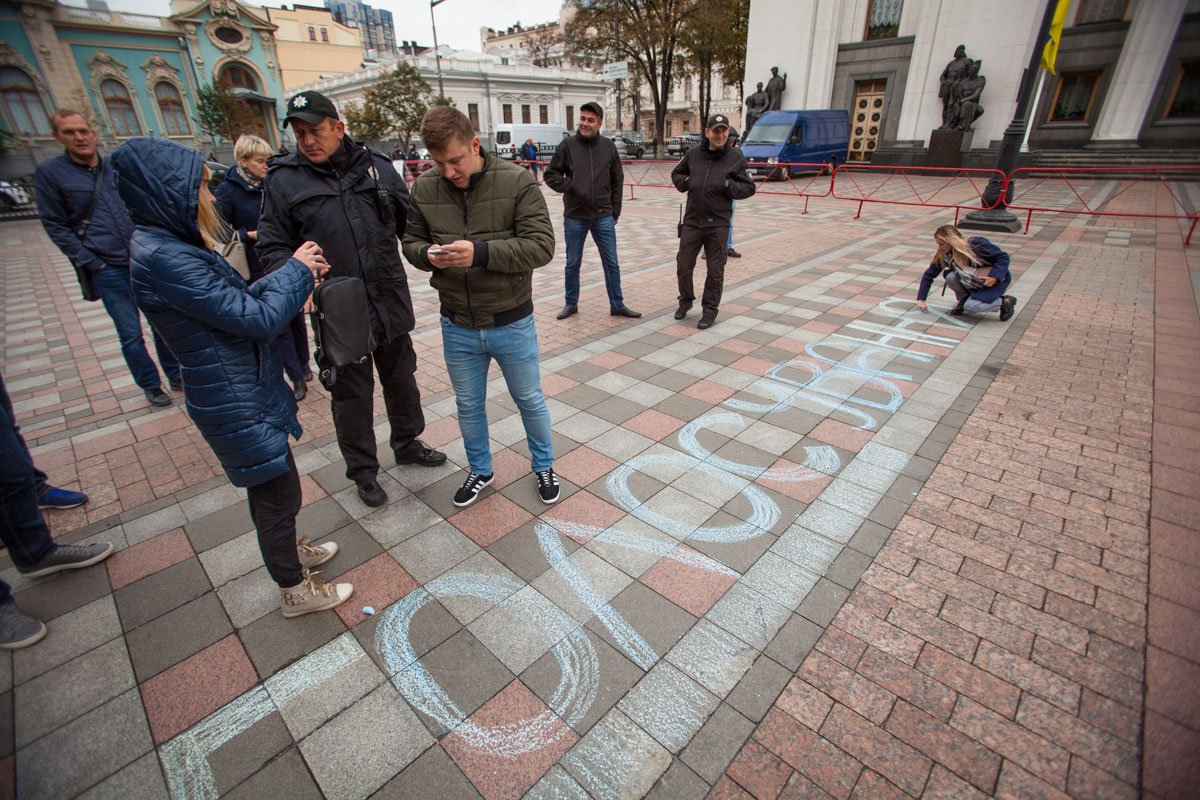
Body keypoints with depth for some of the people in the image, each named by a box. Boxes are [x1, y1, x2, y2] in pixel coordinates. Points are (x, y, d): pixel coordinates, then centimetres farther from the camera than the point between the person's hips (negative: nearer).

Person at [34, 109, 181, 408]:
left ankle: (176, 376, 24)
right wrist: (90, 262, -8)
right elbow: (56, 226, -1)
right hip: (109, 270, -3)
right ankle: (151, 385, 16)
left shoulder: (117, 167, 10)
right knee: (131, 335, 0)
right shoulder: (50, 172, 0)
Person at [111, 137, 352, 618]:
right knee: (278, 492, 6)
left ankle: (289, 551, 47)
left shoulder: (172, 245, 5)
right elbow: (258, 319, -25)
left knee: (271, 483, 25)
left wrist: (294, 273, 0)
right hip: (236, 403, -9)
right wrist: (295, 269, -11)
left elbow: (238, 302, 10)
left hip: (246, 388, 9)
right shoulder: (162, 257, -25)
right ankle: (295, 591, 27)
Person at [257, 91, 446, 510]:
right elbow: (272, 247, 0)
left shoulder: (376, 165, 4)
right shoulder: (283, 180, -2)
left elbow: (408, 221, 7)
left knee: (401, 378, 18)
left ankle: (407, 443, 42)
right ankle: (362, 470, 30)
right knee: (351, 393, 10)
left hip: (390, 301, 3)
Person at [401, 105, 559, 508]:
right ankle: (479, 470, 43)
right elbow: (411, 241, 7)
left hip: (511, 323, -3)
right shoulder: (425, 188, -3)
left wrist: (481, 252, -30)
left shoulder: (517, 182, -13)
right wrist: (428, 255, -18)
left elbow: (542, 245, -19)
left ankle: (543, 466, 39)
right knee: (468, 406, 19)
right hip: (457, 327, 3)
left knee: (530, 400, 15)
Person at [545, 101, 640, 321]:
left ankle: (617, 304, 16)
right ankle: (571, 303, 24)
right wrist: (569, 186, -14)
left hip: (603, 217, 1)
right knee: (573, 263, 9)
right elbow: (551, 174, 2)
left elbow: (617, 181, 8)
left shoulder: (608, 146, 3)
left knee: (611, 263, 5)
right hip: (574, 217, -1)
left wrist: (615, 211, 5)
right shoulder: (568, 145, -2)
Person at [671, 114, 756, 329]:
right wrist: (686, 182, -3)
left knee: (715, 270, 4)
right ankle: (685, 300, 32)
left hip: (718, 224, -2)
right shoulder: (693, 152, 3)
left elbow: (749, 188, -1)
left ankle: (710, 309, 19)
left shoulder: (736, 157, -3)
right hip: (692, 221, 2)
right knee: (683, 265, 8)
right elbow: (676, 174, 18)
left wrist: (728, 185, -17)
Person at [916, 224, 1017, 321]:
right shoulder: (944, 255, -13)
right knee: (950, 277, -23)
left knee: (970, 307, -24)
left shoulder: (976, 244, -26)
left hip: (997, 280, -5)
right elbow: (929, 274, -9)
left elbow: (1003, 257, -19)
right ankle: (964, 300, 2)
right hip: (975, 284, 5)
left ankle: (1005, 302, -1)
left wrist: (994, 276, -34)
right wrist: (921, 299, -14)